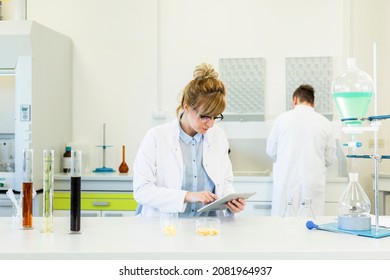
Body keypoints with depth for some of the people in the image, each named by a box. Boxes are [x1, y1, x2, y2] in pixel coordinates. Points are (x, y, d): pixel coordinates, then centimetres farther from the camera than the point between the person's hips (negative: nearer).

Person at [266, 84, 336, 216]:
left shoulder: (283, 118, -1)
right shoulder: (325, 123, 0)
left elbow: (271, 151, 9)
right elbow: (330, 158, 9)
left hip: (286, 184, 0)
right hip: (312, 185, 0)